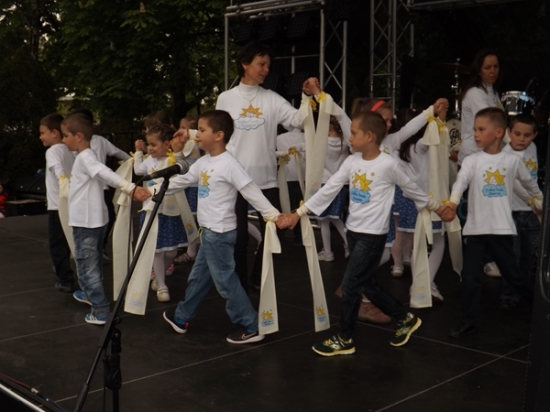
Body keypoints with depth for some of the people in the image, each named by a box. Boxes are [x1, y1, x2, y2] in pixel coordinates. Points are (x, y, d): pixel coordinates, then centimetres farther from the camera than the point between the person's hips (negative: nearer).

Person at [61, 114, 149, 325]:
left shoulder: (84, 157, -17)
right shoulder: (87, 156, 12)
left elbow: (107, 174, -33)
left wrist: (130, 188, -46)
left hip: (86, 222, -10)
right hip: (95, 219, 10)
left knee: (87, 266, -7)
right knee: (93, 263, 26)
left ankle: (101, 312, -6)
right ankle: (90, 294, 45)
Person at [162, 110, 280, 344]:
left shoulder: (229, 165, -19)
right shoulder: (203, 162, 9)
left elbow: (251, 191, -20)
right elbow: (181, 181, 20)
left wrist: (273, 214, -23)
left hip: (220, 233, -9)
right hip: (209, 231, 9)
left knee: (225, 281, -4)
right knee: (199, 276, 21)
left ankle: (251, 328, 5)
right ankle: (182, 318, 37)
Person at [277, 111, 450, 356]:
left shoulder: (388, 164, -14)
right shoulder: (352, 162, 2)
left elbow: (411, 189, 1)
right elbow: (328, 189, 1)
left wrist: (435, 207, 12)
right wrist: (298, 213, -2)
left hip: (373, 234, -7)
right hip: (353, 231, 7)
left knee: (350, 286, -4)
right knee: (367, 285, 14)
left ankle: (344, 340, 11)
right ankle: (405, 319, 32)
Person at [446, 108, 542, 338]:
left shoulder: (512, 161, 0)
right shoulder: (472, 161, -3)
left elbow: (529, 183, 18)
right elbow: (461, 181, -22)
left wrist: (540, 201, 33)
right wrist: (453, 202, -41)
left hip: (502, 229, -1)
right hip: (475, 228, 1)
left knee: (512, 274, 8)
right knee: (470, 276, 1)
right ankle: (468, 321, 11)